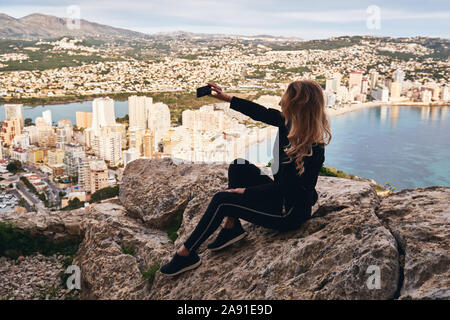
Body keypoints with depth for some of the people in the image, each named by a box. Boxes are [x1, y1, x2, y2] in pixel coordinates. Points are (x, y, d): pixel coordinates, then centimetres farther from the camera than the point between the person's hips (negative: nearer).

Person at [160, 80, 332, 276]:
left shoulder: (310, 150, -31)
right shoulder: (289, 122, -7)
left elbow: (281, 188, -25)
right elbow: (261, 113, 9)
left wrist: (245, 191, -14)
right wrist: (226, 98, 14)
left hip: (289, 213, -9)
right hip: (281, 193, 9)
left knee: (222, 201, -13)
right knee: (239, 167, 5)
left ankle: (185, 254, 0)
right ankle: (231, 227, 4)